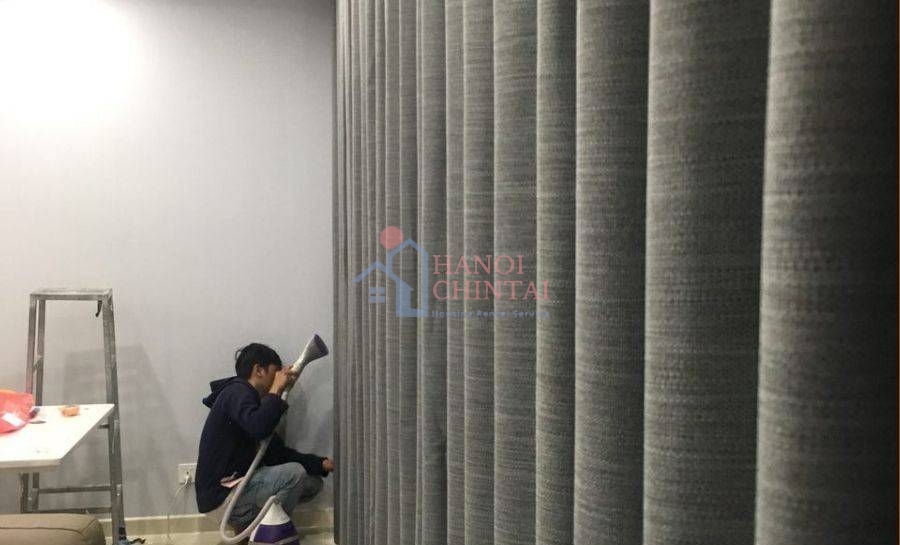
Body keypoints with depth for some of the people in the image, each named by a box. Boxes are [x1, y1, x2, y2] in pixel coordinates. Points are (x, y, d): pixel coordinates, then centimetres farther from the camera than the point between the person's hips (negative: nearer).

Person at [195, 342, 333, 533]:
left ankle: (247, 524, 8)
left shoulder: (248, 398, 16)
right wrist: (276, 391, -21)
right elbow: (258, 428, -34)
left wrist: (321, 464, 2)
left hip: (237, 487, 10)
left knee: (313, 482, 6)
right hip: (221, 497, -10)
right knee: (294, 473, -21)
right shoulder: (236, 393, -12)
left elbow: (277, 454, 12)